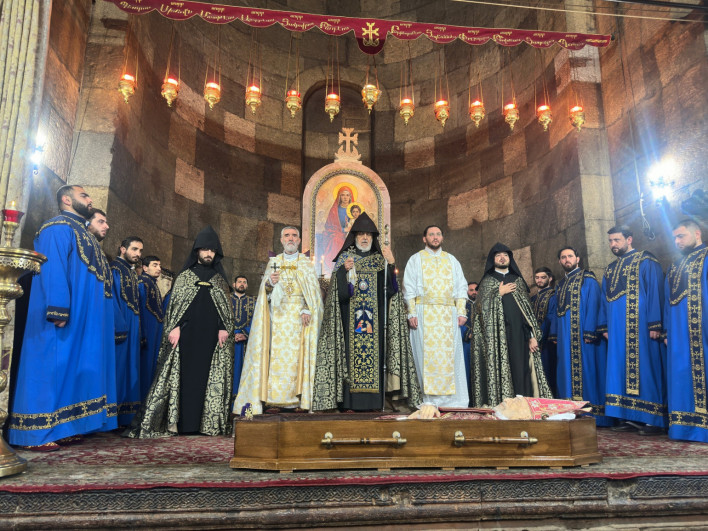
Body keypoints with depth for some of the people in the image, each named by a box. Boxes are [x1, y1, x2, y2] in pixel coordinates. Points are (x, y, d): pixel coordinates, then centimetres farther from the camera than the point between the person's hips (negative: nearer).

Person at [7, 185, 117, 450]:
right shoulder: (58, 228, -7)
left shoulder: (82, 233, 22)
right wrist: (58, 309, -27)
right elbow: (53, 269, -18)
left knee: (72, 370, 9)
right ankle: (36, 433, 0)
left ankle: (61, 427, 15)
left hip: (83, 318, 9)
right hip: (64, 318, -9)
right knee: (52, 368, -6)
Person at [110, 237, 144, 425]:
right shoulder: (114, 269, -6)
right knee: (118, 367, -7)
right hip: (120, 327, -9)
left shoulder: (132, 273, 19)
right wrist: (119, 327, -20)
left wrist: (139, 331, 14)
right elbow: (112, 298, -14)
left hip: (132, 329, 9)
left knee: (130, 370, 9)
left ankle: (126, 417, 15)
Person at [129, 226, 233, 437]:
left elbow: (227, 307, 12)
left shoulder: (220, 279, 17)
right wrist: (174, 327, -8)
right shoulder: (184, 276, 13)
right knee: (184, 375, -4)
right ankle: (180, 422, 0)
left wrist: (224, 328, -3)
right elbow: (174, 303, 6)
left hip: (212, 336, 2)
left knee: (210, 377, -1)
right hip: (187, 334, -1)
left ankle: (208, 422, 3)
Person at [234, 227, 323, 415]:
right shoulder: (273, 262, 15)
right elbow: (265, 292, 8)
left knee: (296, 355, -7)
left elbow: (313, 291, 5)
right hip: (278, 314, 1)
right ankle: (274, 399, -5)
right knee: (276, 354, -7)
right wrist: (270, 283, -14)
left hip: (299, 316, -1)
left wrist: (307, 310, -10)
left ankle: (294, 399, -3)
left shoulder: (306, 264, 12)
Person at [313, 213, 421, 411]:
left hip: (374, 318, 2)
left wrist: (391, 264, -15)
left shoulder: (380, 259, 13)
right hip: (351, 318, -2)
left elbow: (390, 287, -1)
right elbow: (336, 288, -1)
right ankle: (350, 400, -3)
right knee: (352, 349, -7)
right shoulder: (345, 257, 10)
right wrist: (344, 270, -18)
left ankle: (373, 400, 2)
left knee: (374, 349, -3)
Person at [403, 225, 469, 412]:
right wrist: (412, 313, -8)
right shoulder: (416, 259, 9)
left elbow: (461, 287, 13)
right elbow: (409, 288, 3)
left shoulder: (451, 260, 17)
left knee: (449, 354, 0)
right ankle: (430, 399, -1)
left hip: (448, 314, 3)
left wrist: (461, 312, 1)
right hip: (424, 313, -3)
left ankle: (450, 398, 7)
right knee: (428, 354, -5)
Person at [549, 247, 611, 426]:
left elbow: (593, 305, -10)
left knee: (585, 369, -6)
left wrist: (589, 331, -19)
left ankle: (591, 414, -1)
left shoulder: (588, 279, -1)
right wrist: (554, 334, 13)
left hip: (583, 334, -7)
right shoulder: (561, 284, 20)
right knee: (568, 370, 6)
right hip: (565, 336, 7)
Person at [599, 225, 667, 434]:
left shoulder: (646, 262, -1)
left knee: (645, 368, -4)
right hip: (618, 329, 7)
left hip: (640, 326, -6)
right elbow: (605, 300, 19)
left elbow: (655, 292, -9)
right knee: (622, 370, 5)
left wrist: (654, 324, -16)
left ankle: (655, 419, 3)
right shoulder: (610, 269, 19)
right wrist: (604, 326, 12)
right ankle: (629, 417, 11)